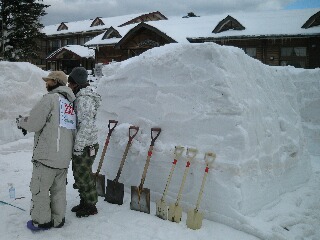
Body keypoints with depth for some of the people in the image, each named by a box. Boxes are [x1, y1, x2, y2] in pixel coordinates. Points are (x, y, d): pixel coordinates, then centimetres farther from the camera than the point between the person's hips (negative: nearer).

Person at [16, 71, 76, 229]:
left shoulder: (50, 98, -10)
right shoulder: (71, 103, 14)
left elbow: (33, 123, -14)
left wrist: (21, 121, 8)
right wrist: (28, 123, 22)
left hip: (47, 156, -7)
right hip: (64, 157, 7)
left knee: (39, 189, 6)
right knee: (58, 189, 15)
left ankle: (41, 221, 15)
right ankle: (58, 219, 23)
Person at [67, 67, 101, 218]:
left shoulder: (84, 99, -20)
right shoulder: (81, 96, 13)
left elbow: (86, 125, -26)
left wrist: (78, 147, -23)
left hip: (85, 147, -10)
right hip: (81, 145, 10)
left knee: (83, 176, 2)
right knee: (79, 174, 19)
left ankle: (90, 206, 17)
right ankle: (84, 202, 34)